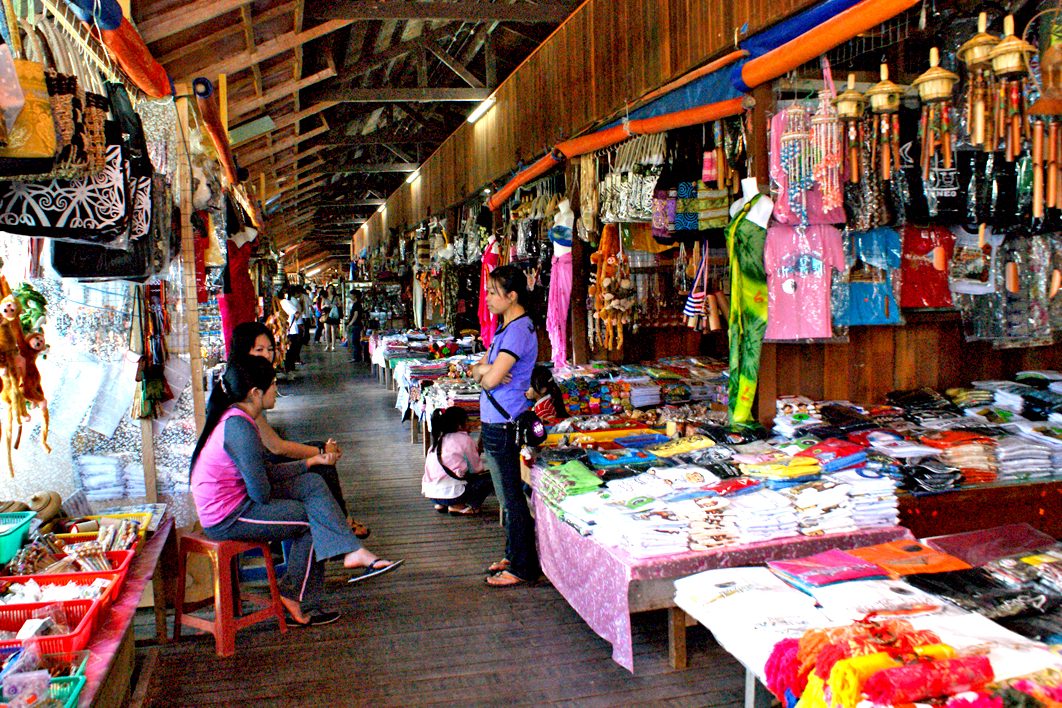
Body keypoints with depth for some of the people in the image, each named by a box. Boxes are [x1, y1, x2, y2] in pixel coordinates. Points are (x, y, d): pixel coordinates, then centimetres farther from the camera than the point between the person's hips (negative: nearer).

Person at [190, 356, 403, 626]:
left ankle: (353, 552, -6)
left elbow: (266, 471, 11)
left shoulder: (234, 417, 9)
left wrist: (313, 460, 12)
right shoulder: (239, 427, -25)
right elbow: (261, 492, -23)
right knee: (312, 519, -2)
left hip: (239, 500, 10)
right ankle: (295, 600, 10)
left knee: (313, 484, 2)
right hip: (228, 518, -10)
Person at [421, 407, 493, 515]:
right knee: (490, 478, 3)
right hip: (449, 493, -8)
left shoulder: (438, 440, 15)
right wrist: (483, 469, 25)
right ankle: (458, 506, -3)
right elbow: (476, 468, 2)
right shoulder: (464, 439, -5)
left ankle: (442, 505, 15)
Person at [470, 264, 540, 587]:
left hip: (504, 424, -10)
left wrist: (485, 374, -2)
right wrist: (483, 369, -10)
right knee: (508, 495, 18)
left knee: (511, 497, 0)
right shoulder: (506, 327, 14)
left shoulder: (519, 330, -18)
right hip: (495, 423, 10)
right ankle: (513, 554, 31)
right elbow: (477, 369, 13)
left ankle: (523, 568, 11)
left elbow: (491, 379, -25)